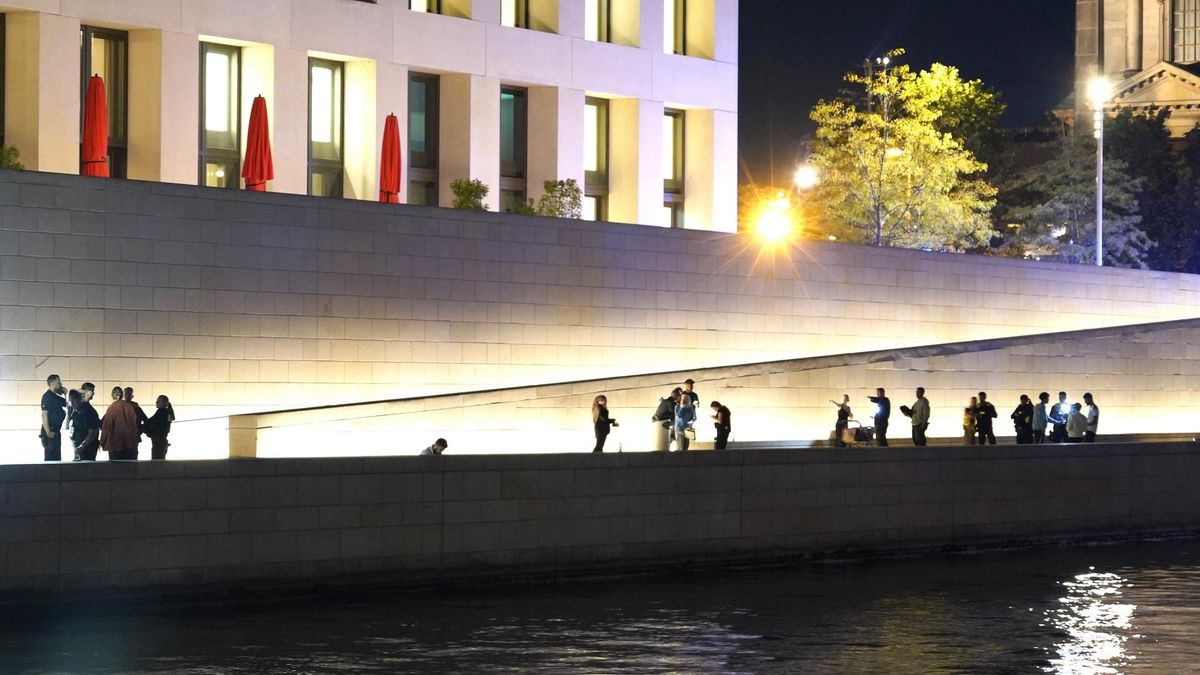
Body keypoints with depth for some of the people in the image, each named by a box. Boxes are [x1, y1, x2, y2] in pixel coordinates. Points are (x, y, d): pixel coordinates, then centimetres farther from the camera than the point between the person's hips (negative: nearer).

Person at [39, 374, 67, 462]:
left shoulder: (56, 397, 15)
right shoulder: (47, 396, -12)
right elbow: (44, 414, -19)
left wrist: (66, 393, 7)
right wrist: (48, 432, -23)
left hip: (56, 431, 10)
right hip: (51, 432, -10)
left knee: (56, 457, 13)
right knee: (51, 457, -10)